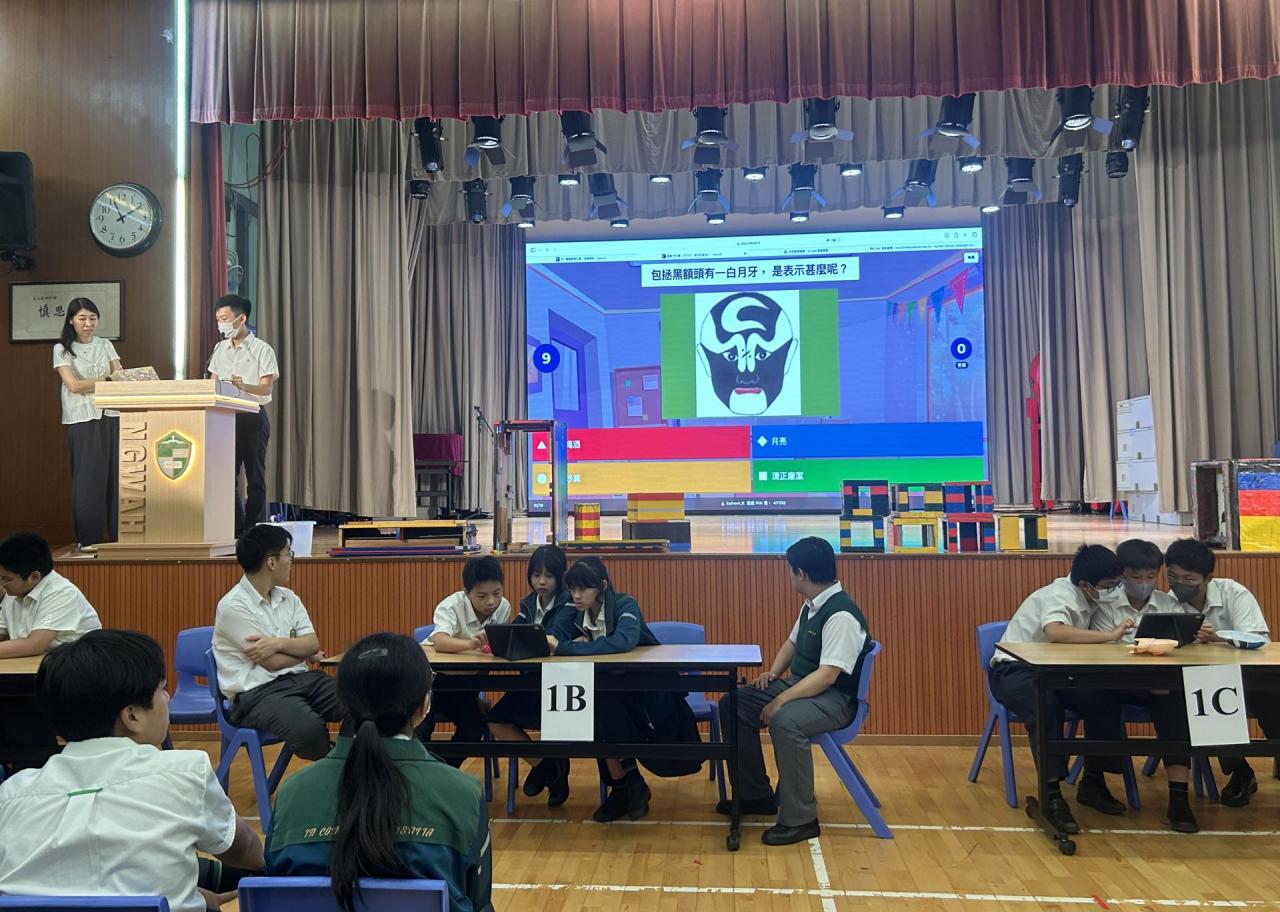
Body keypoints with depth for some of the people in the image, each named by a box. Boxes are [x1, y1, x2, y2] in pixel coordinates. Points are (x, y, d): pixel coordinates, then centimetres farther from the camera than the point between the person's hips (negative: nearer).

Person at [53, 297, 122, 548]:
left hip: (112, 417, 3)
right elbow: (74, 386, -8)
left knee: (116, 477, 0)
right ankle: (87, 540, 5)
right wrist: (109, 381, -9)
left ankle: (119, 535, 6)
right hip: (83, 421, -3)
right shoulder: (62, 349, 3)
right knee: (88, 479, -3)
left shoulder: (106, 345, 14)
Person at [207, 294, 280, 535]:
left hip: (252, 417, -5)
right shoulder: (220, 349, 14)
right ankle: (235, 529, 12)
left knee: (255, 477, -2)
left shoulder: (262, 349, -4)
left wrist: (243, 386, -31)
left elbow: (266, 388, -13)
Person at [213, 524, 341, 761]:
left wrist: (278, 643, -15)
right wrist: (303, 651, 6)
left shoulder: (287, 597, 12)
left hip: (299, 679, 7)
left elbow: (313, 644, 2)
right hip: (257, 692, -6)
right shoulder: (233, 606, -10)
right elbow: (272, 662, -11)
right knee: (310, 728, -36)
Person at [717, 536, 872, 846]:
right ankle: (756, 795, 14)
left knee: (784, 720, -38)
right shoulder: (811, 606, 7)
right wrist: (773, 672, 7)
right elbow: (792, 643, 24)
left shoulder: (841, 614, -23)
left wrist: (781, 701, -30)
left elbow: (827, 675, -28)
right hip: (800, 686, 10)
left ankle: (800, 819, -23)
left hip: (836, 699, -10)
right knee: (733, 704, 3)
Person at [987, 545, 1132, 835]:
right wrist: (1110, 635, -39)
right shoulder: (1061, 594, -21)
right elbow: (1055, 631, -42)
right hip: (1013, 670, -7)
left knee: (1104, 700, -18)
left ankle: (1093, 783, -2)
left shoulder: (1090, 599, 3)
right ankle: (1051, 794, -29)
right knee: (1046, 706, -37)